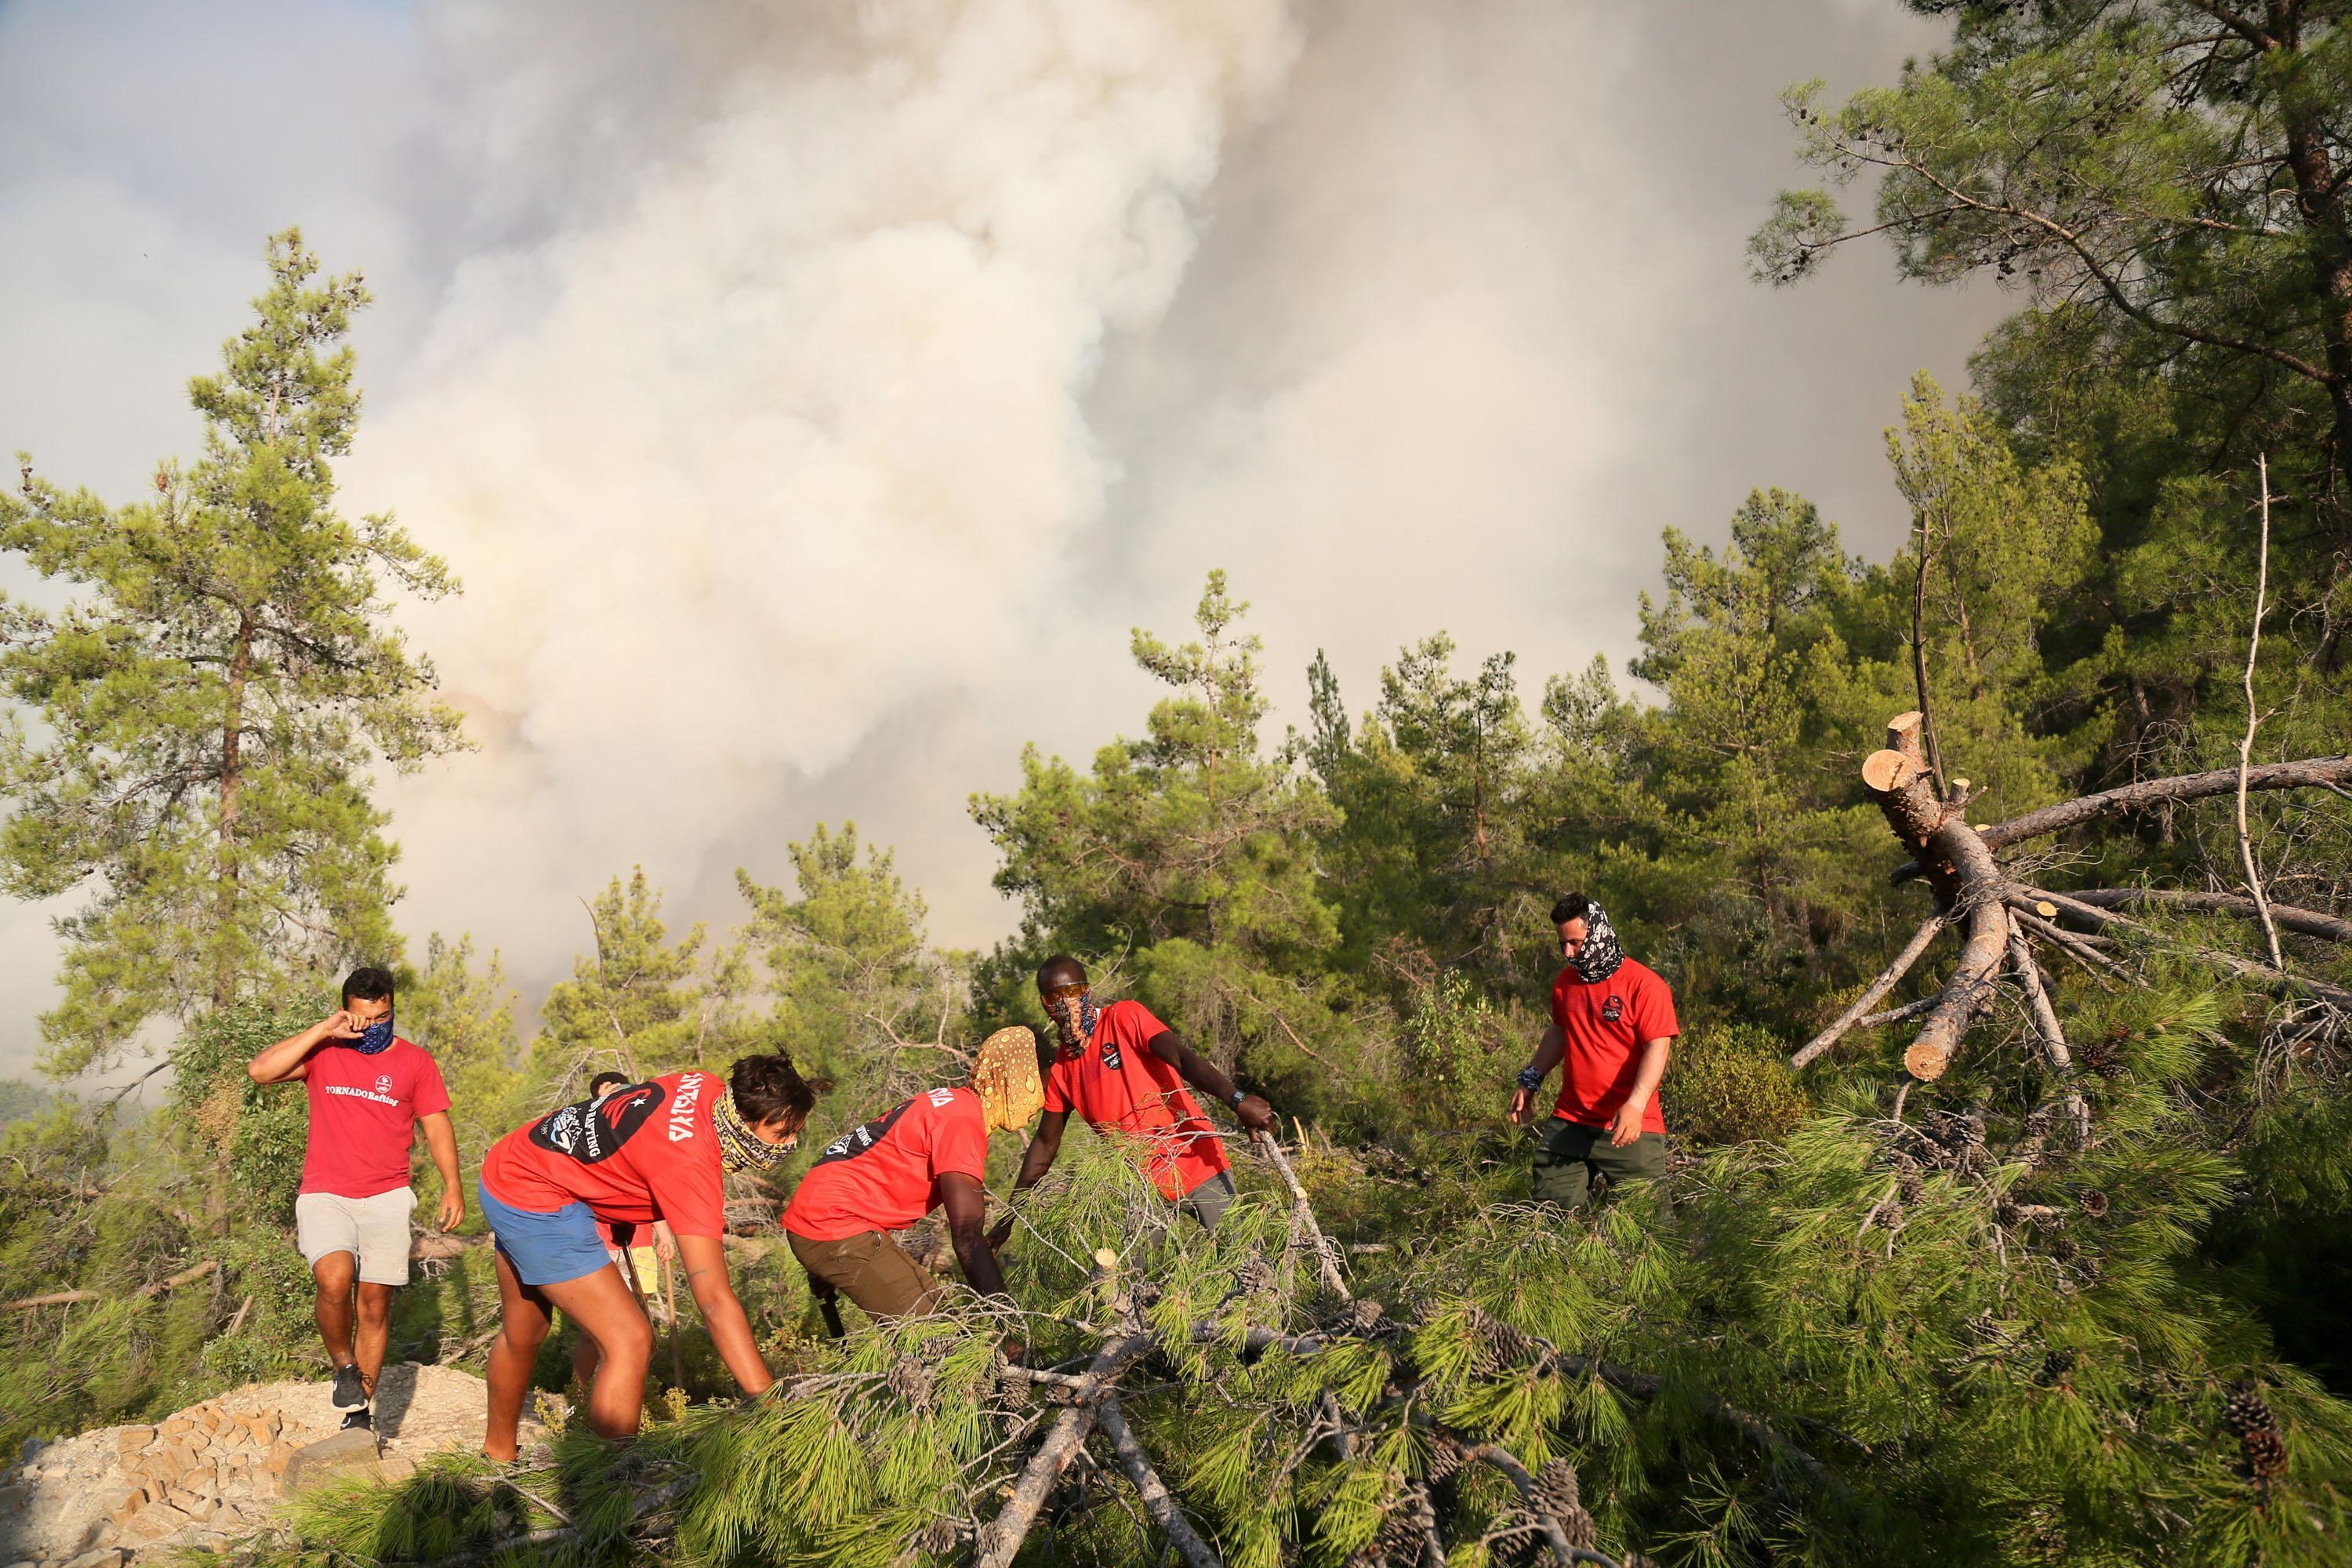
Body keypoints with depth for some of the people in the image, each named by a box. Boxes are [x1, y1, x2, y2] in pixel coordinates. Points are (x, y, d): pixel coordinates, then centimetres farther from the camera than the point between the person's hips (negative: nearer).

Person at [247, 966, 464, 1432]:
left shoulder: (415, 1061, 5)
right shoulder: (323, 1054, 5)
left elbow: (437, 1128, 6)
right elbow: (259, 1070, -9)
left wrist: (452, 1187, -5)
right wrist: (321, 1031, -12)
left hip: (387, 1197, 1)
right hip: (324, 1195, -1)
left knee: (374, 1304, 2)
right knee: (335, 1279, -24)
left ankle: (359, 1413, 16)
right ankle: (344, 1367, 3)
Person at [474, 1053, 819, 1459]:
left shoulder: (708, 1086, -9)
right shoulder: (692, 1163, -32)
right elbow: (716, 1300, -35)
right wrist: (770, 1403, -36)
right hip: (535, 1202, -10)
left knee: (522, 1335, 27)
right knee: (630, 1341, -15)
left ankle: (498, 1454, 47)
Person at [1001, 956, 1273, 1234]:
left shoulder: (1124, 1018, -6)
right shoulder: (1060, 1068, 8)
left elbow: (1182, 1057, -21)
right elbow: (1046, 1143, 17)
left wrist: (1238, 1100, -37)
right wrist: (1009, 1215, 15)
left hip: (1197, 1163, -4)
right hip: (1140, 1186, 5)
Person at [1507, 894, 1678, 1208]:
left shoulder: (1644, 984, -9)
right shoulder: (1566, 980, 11)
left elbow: (1657, 1048, -15)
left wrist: (1635, 1104, -27)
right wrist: (1530, 1081, 20)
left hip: (1629, 1126, -5)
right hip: (1569, 1122, 5)